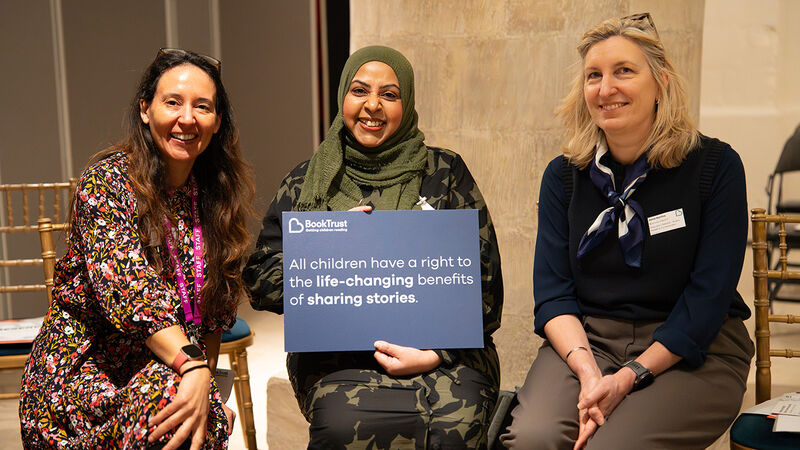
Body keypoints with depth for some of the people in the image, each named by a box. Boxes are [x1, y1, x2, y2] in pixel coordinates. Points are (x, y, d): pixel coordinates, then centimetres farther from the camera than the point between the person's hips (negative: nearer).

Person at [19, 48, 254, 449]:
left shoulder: (211, 198, 6)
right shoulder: (108, 181, -11)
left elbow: (213, 311, 10)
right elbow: (131, 288, -24)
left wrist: (206, 384, -1)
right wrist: (193, 367, -35)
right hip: (78, 380, -4)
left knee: (208, 412, -26)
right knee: (170, 389, -33)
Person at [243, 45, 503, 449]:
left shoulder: (445, 173, 10)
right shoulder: (307, 183, 13)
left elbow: (482, 278, 4)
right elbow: (260, 283, 11)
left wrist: (436, 352, -10)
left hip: (441, 346, 0)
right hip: (337, 355, 1)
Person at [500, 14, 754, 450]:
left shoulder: (716, 165, -3)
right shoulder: (563, 175, 5)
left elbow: (709, 296, -9)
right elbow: (552, 291, 0)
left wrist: (630, 377, -17)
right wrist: (586, 369, -18)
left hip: (690, 351, -1)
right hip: (587, 338, 2)